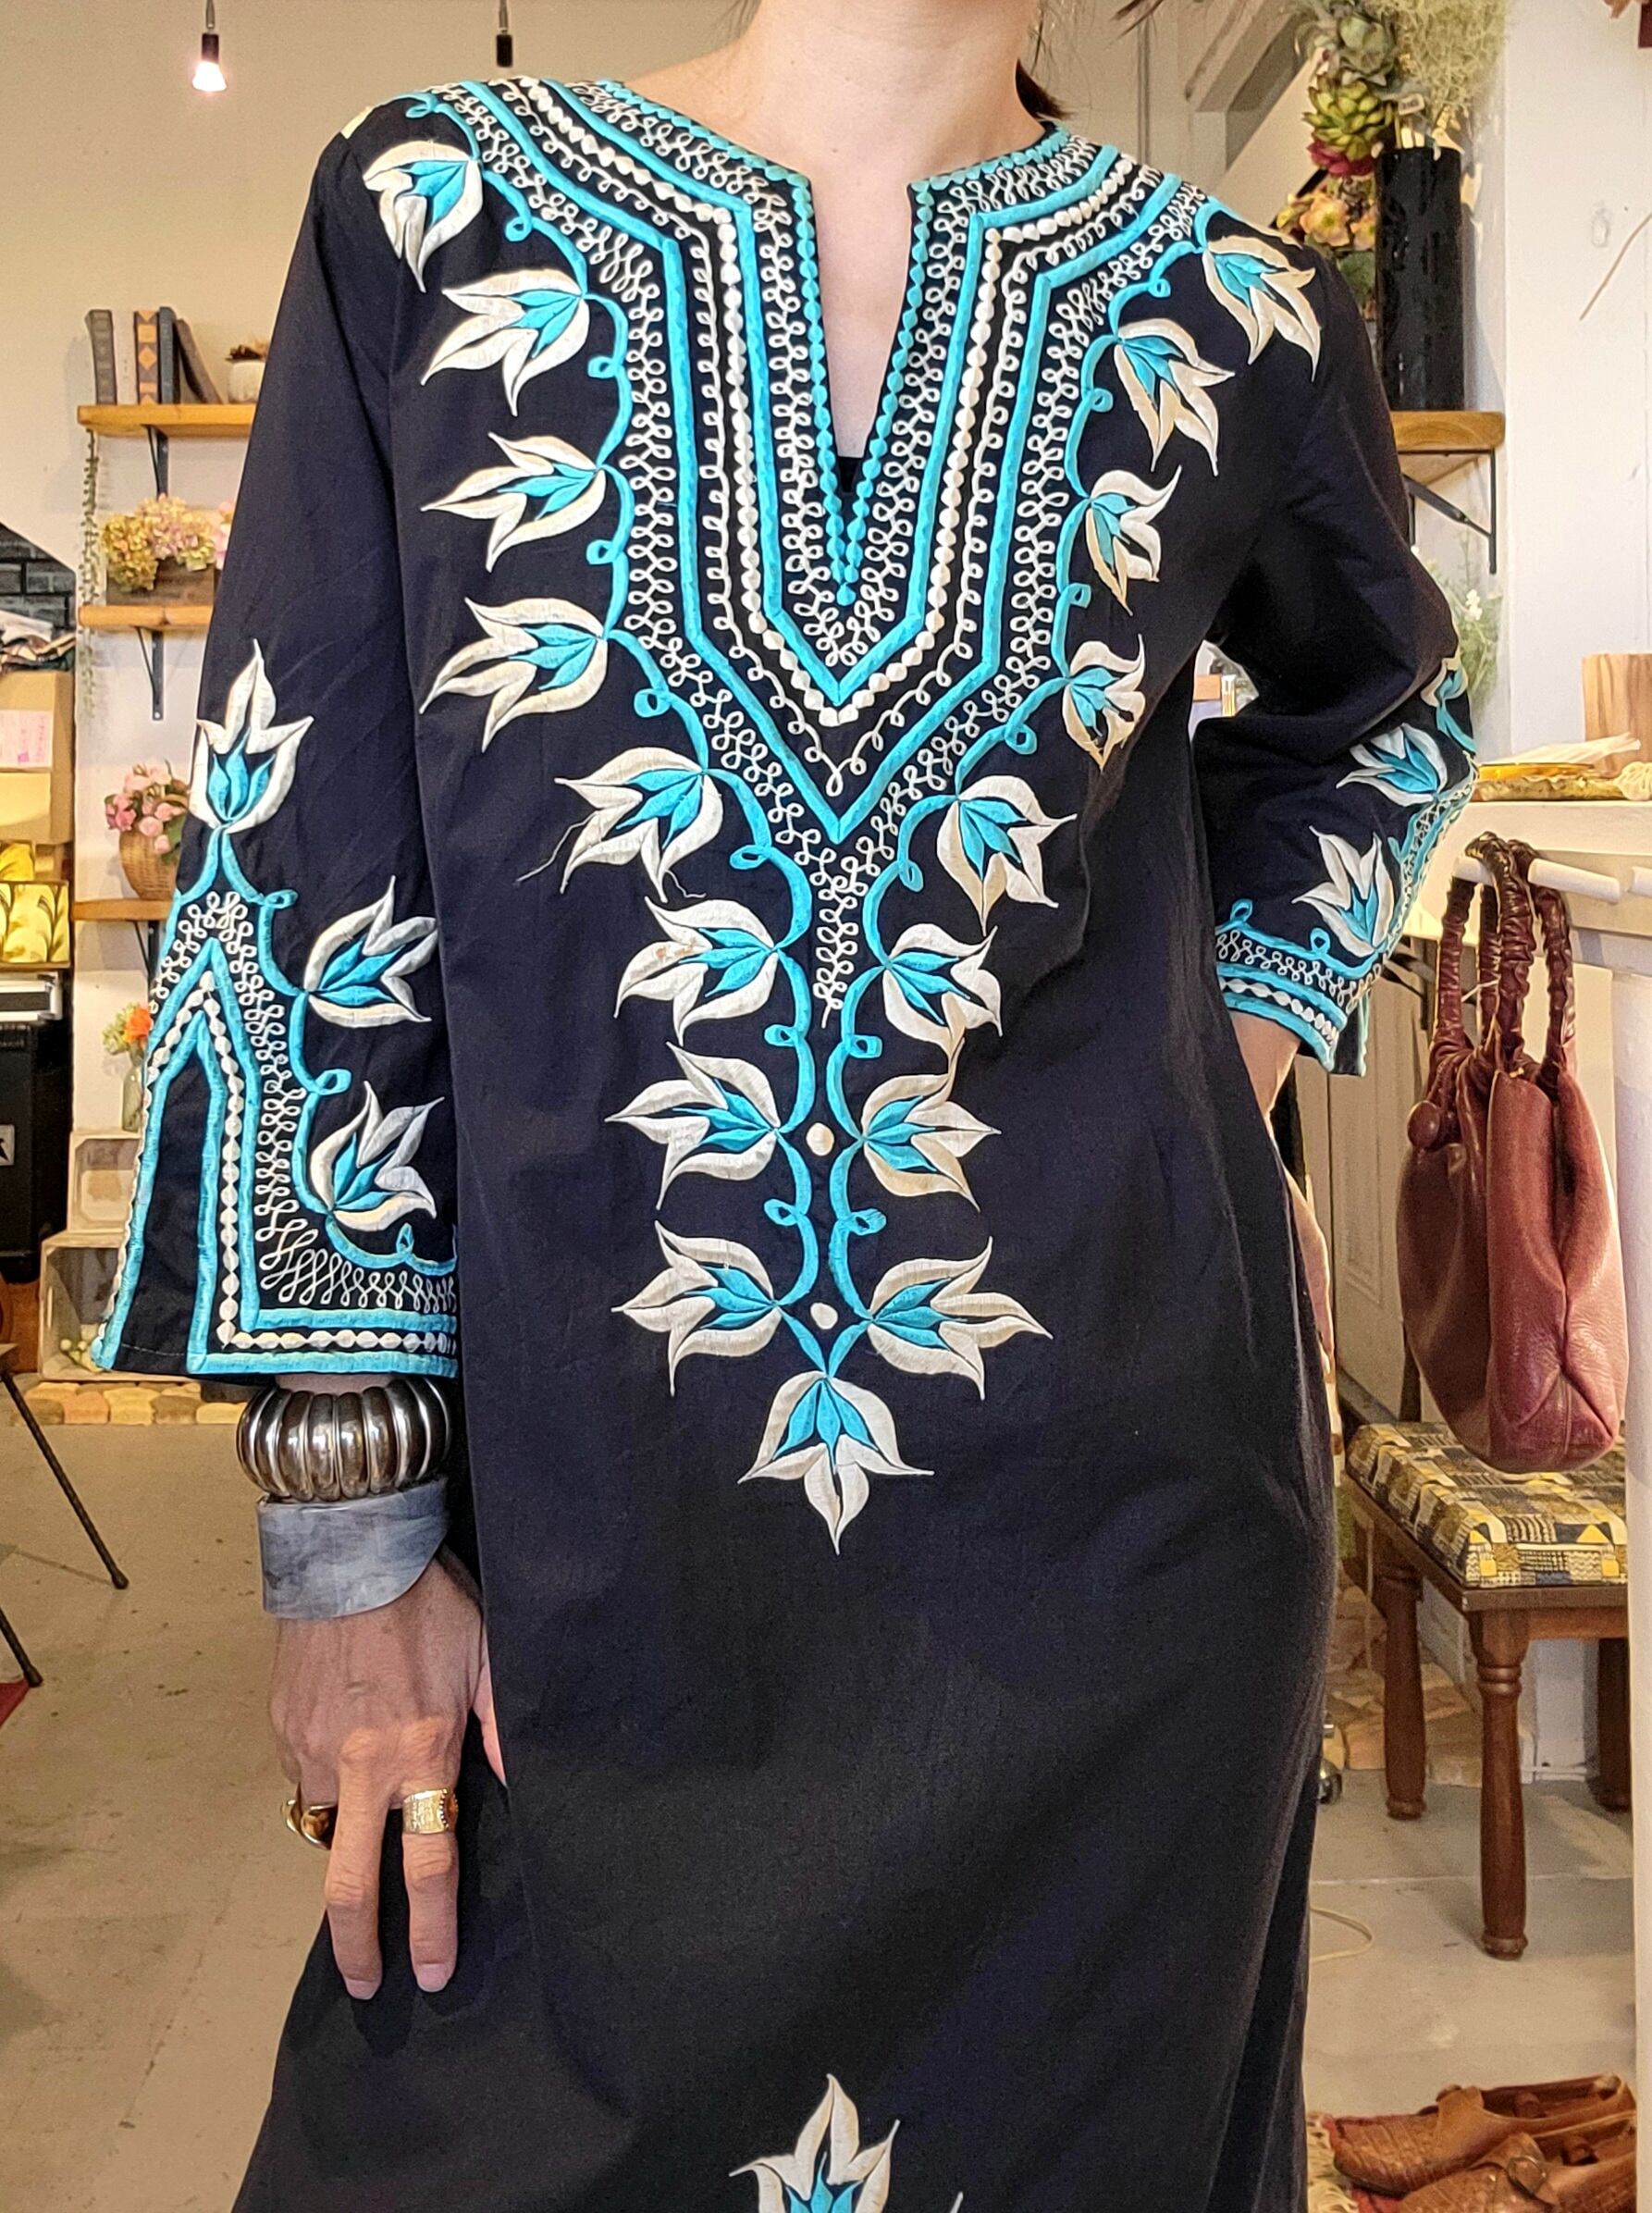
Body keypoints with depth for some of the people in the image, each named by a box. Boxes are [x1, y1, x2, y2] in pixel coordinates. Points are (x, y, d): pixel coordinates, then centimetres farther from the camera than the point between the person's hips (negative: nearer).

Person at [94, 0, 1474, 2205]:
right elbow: (299, 867, -4)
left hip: (1108, 1518, 2)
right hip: (581, 1541, 0)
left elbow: (1376, 713, 23)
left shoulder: (1227, 313, 3)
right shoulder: (436, 220, 0)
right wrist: (350, 1525, -5)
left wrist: (1241, 1050, 6)